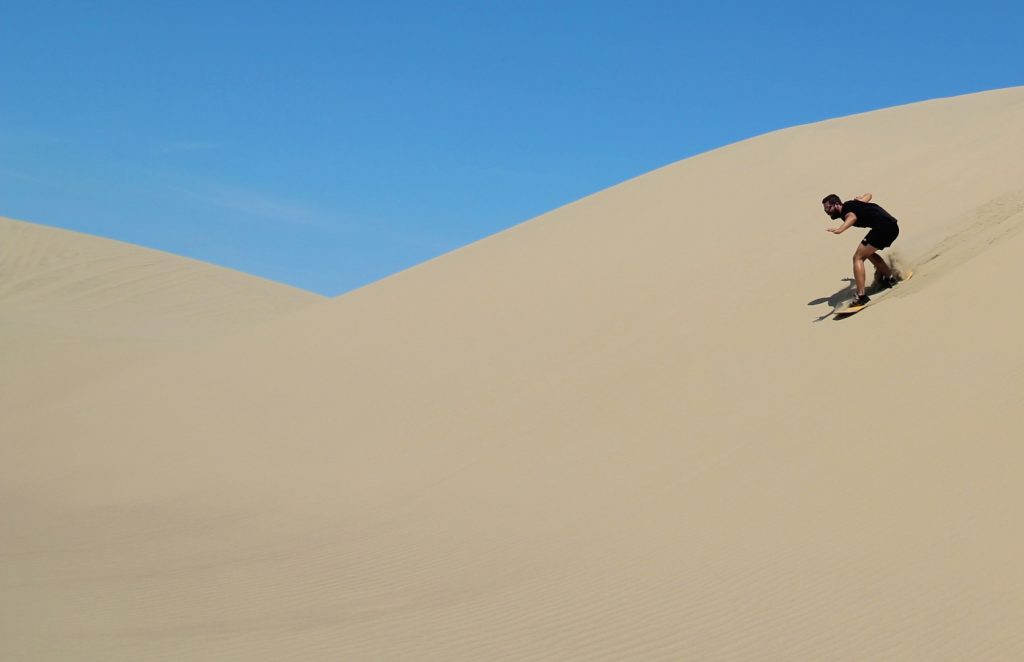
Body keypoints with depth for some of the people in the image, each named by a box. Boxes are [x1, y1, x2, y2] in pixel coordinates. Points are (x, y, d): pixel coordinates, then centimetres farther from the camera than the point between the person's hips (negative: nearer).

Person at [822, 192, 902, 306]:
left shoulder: (846, 211, -6)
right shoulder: (851, 203, 20)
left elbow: (852, 217, -32)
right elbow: (868, 195, 40)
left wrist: (840, 229, -52)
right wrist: (859, 198, 64)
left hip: (883, 227, -10)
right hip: (893, 226, 10)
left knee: (858, 258, -12)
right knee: (869, 253, 30)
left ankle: (861, 295, -23)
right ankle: (890, 277, 37)